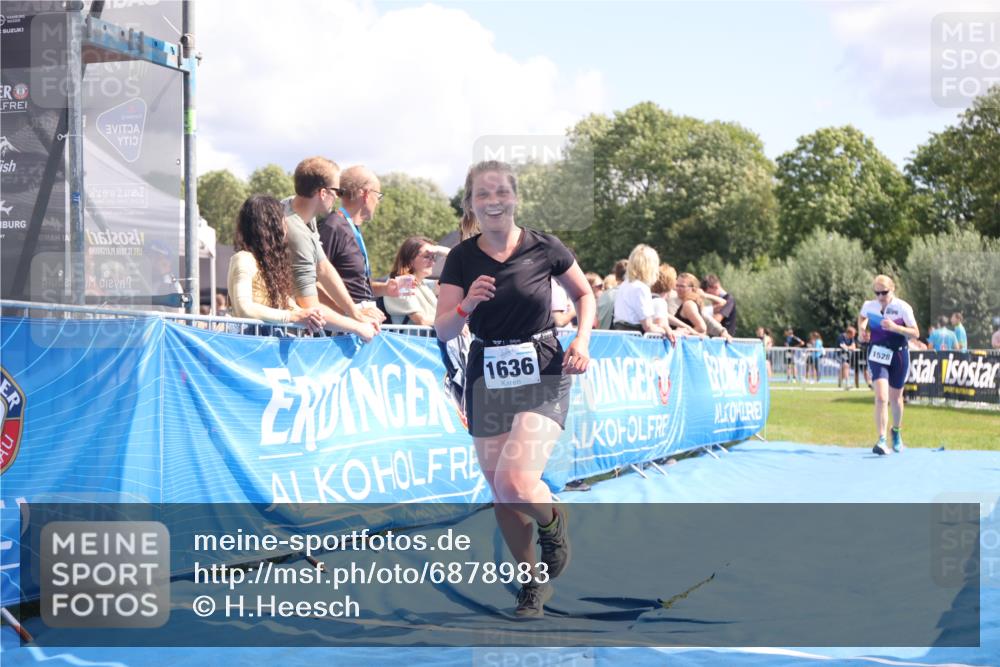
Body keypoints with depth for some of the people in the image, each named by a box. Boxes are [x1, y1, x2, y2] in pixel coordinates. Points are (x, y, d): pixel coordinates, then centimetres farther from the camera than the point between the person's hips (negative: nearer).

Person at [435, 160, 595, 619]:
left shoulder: (544, 249, -5)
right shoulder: (461, 259, 0)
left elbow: (584, 294, 11)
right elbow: (443, 330, -3)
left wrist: (582, 340, -5)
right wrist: (466, 306, -23)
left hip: (542, 377, -3)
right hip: (486, 379, 3)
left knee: (516, 481, -22)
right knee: (501, 495, 6)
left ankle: (553, 524, 14)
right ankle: (534, 583, 28)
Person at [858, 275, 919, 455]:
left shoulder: (903, 307, -10)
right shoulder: (869, 305, -1)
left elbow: (916, 333, -10)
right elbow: (862, 316, 23)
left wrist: (895, 327, -24)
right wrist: (862, 328, 2)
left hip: (898, 355, 0)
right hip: (877, 355, 0)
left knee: (895, 398, 15)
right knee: (881, 398, -17)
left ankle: (896, 431, 42)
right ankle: (881, 440, -17)